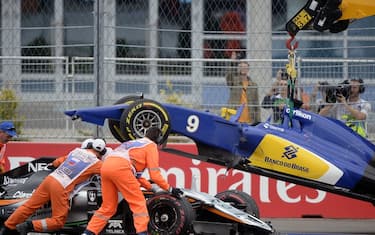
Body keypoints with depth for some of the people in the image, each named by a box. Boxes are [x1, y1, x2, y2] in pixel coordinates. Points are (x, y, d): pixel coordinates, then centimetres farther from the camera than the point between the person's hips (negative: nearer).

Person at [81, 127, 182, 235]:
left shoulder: (133, 143, 38)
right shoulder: (151, 145, 16)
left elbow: (135, 171, 46)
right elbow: (154, 174, 10)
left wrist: (149, 186, 52)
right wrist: (169, 188, 19)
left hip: (105, 166, 7)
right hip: (120, 168, -7)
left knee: (108, 207, 16)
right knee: (139, 202, 1)